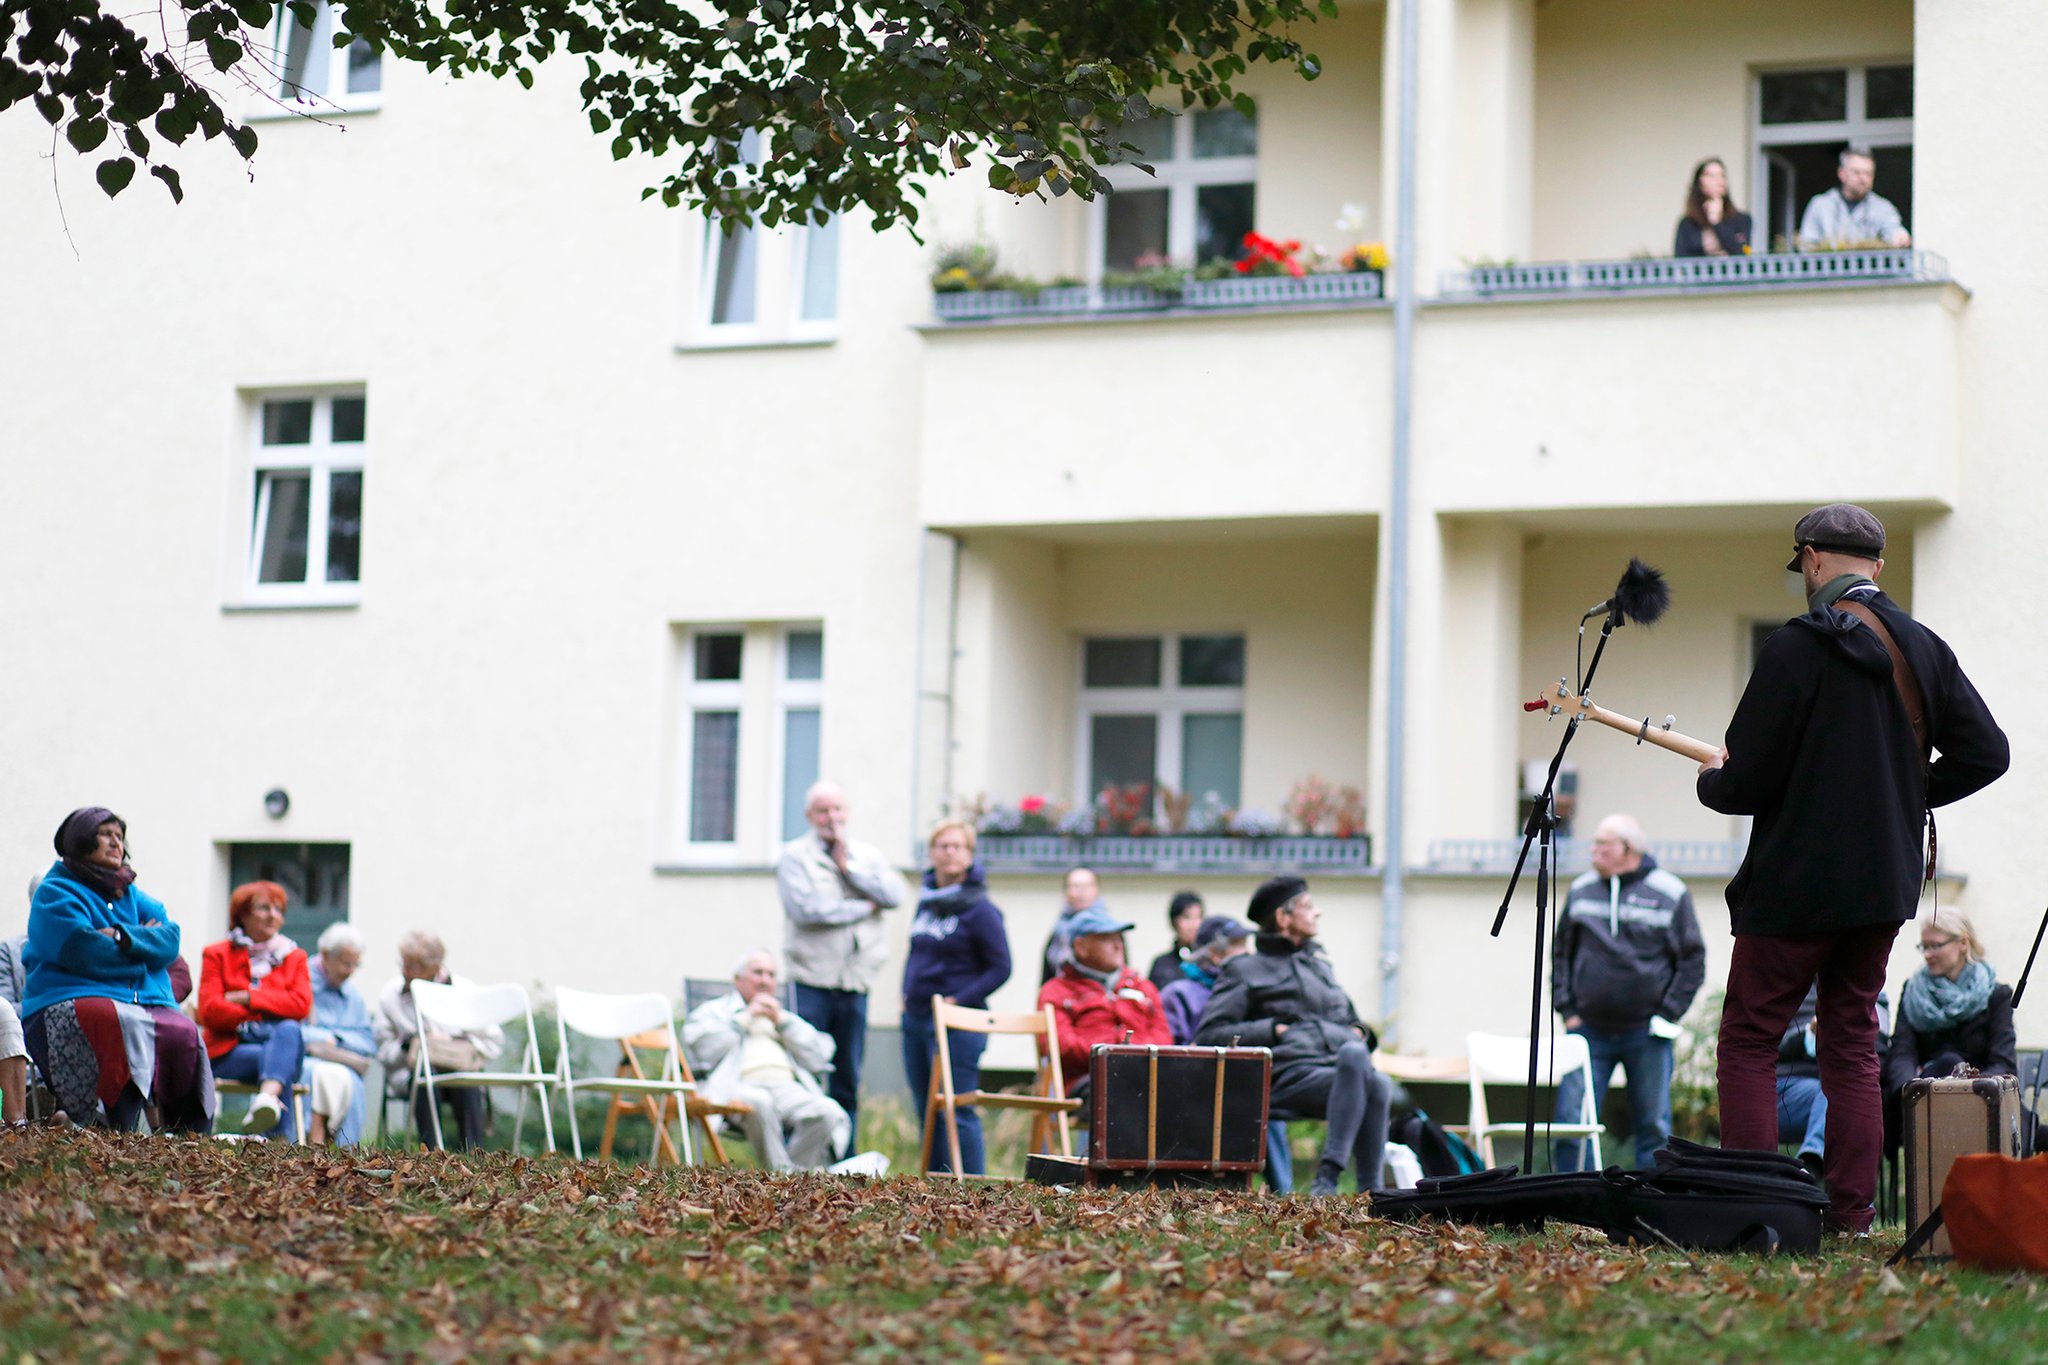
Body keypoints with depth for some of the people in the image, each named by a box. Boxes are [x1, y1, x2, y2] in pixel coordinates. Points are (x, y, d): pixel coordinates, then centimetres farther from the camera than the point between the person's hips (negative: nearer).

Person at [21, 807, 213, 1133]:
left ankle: (188, 1136, -28)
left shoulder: (131, 895, 25)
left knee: (183, 1033, -25)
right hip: (67, 1004, -6)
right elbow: (83, 953, -13)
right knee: (120, 1023, -38)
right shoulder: (55, 892, 5)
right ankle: (105, 1127, -42)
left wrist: (124, 937, -11)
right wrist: (145, 940, 1)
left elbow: (170, 940, 7)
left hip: (142, 1001, 6)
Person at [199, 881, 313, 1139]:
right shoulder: (217, 954, 13)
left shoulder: (294, 957, 19)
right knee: (269, 1057, -35)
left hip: (281, 1042, 2)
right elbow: (209, 1011, -3)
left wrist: (247, 998, -9)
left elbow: (301, 1004, -1)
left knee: (288, 1030, -35)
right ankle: (283, 1144, -48)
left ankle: (267, 1097, -65)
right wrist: (270, 1012, -9)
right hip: (229, 1053, -2)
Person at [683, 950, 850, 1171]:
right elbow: (701, 1048, 2)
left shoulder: (787, 1018, 35)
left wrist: (782, 1020, 12)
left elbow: (819, 1057, 18)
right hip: (739, 1086, -3)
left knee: (827, 1112, -30)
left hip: (787, 1087, 4)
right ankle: (780, 1171, -36)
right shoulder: (714, 1010, 25)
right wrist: (744, 1019, 7)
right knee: (759, 1103, -41)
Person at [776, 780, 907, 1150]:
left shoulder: (867, 855, 14)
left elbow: (895, 894, -1)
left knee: (848, 1081, 7)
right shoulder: (794, 856, 2)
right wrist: (863, 907, -4)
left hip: (856, 982, 4)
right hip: (811, 982, -4)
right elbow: (806, 909, -12)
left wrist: (849, 867, -5)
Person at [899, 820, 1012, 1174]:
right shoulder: (926, 901, 13)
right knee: (926, 1110, 12)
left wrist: (959, 1001, -15)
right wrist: (906, 994, 10)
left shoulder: (980, 909, -9)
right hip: (916, 1018, 8)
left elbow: (1000, 968, -10)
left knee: (957, 1110, -10)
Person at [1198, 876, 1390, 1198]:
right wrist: (1273, 1030, -4)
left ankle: (1327, 1179, -38)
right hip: (1290, 1077, -5)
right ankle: (1369, 1189, -38)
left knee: (1378, 1084, -35)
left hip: (1342, 1070, 5)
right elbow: (1209, 1036, 3)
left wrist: (1359, 1032, 17)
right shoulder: (1245, 971, 14)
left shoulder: (1319, 963, 34)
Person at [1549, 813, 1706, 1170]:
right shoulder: (1581, 891, 8)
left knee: (1653, 1128, 3)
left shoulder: (1670, 893, -1)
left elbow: (1693, 960, 1)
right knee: (1571, 1122, -5)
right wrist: (1566, 1009, 5)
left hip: (1646, 1034, -2)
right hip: (1590, 1030, 2)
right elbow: (1561, 954, 15)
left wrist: (1668, 1014, -6)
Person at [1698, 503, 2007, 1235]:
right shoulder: (1924, 648, 4)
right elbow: (1985, 752, 4)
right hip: (1885, 883, 6)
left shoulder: (1798, 647, -15)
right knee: (1851, 1043, 15)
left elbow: (1746, 783, -15)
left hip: (1797, 882, -6)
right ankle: (1850, 1213, 11)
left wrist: (1711, 778, 8)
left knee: (1749, 1043, 3)